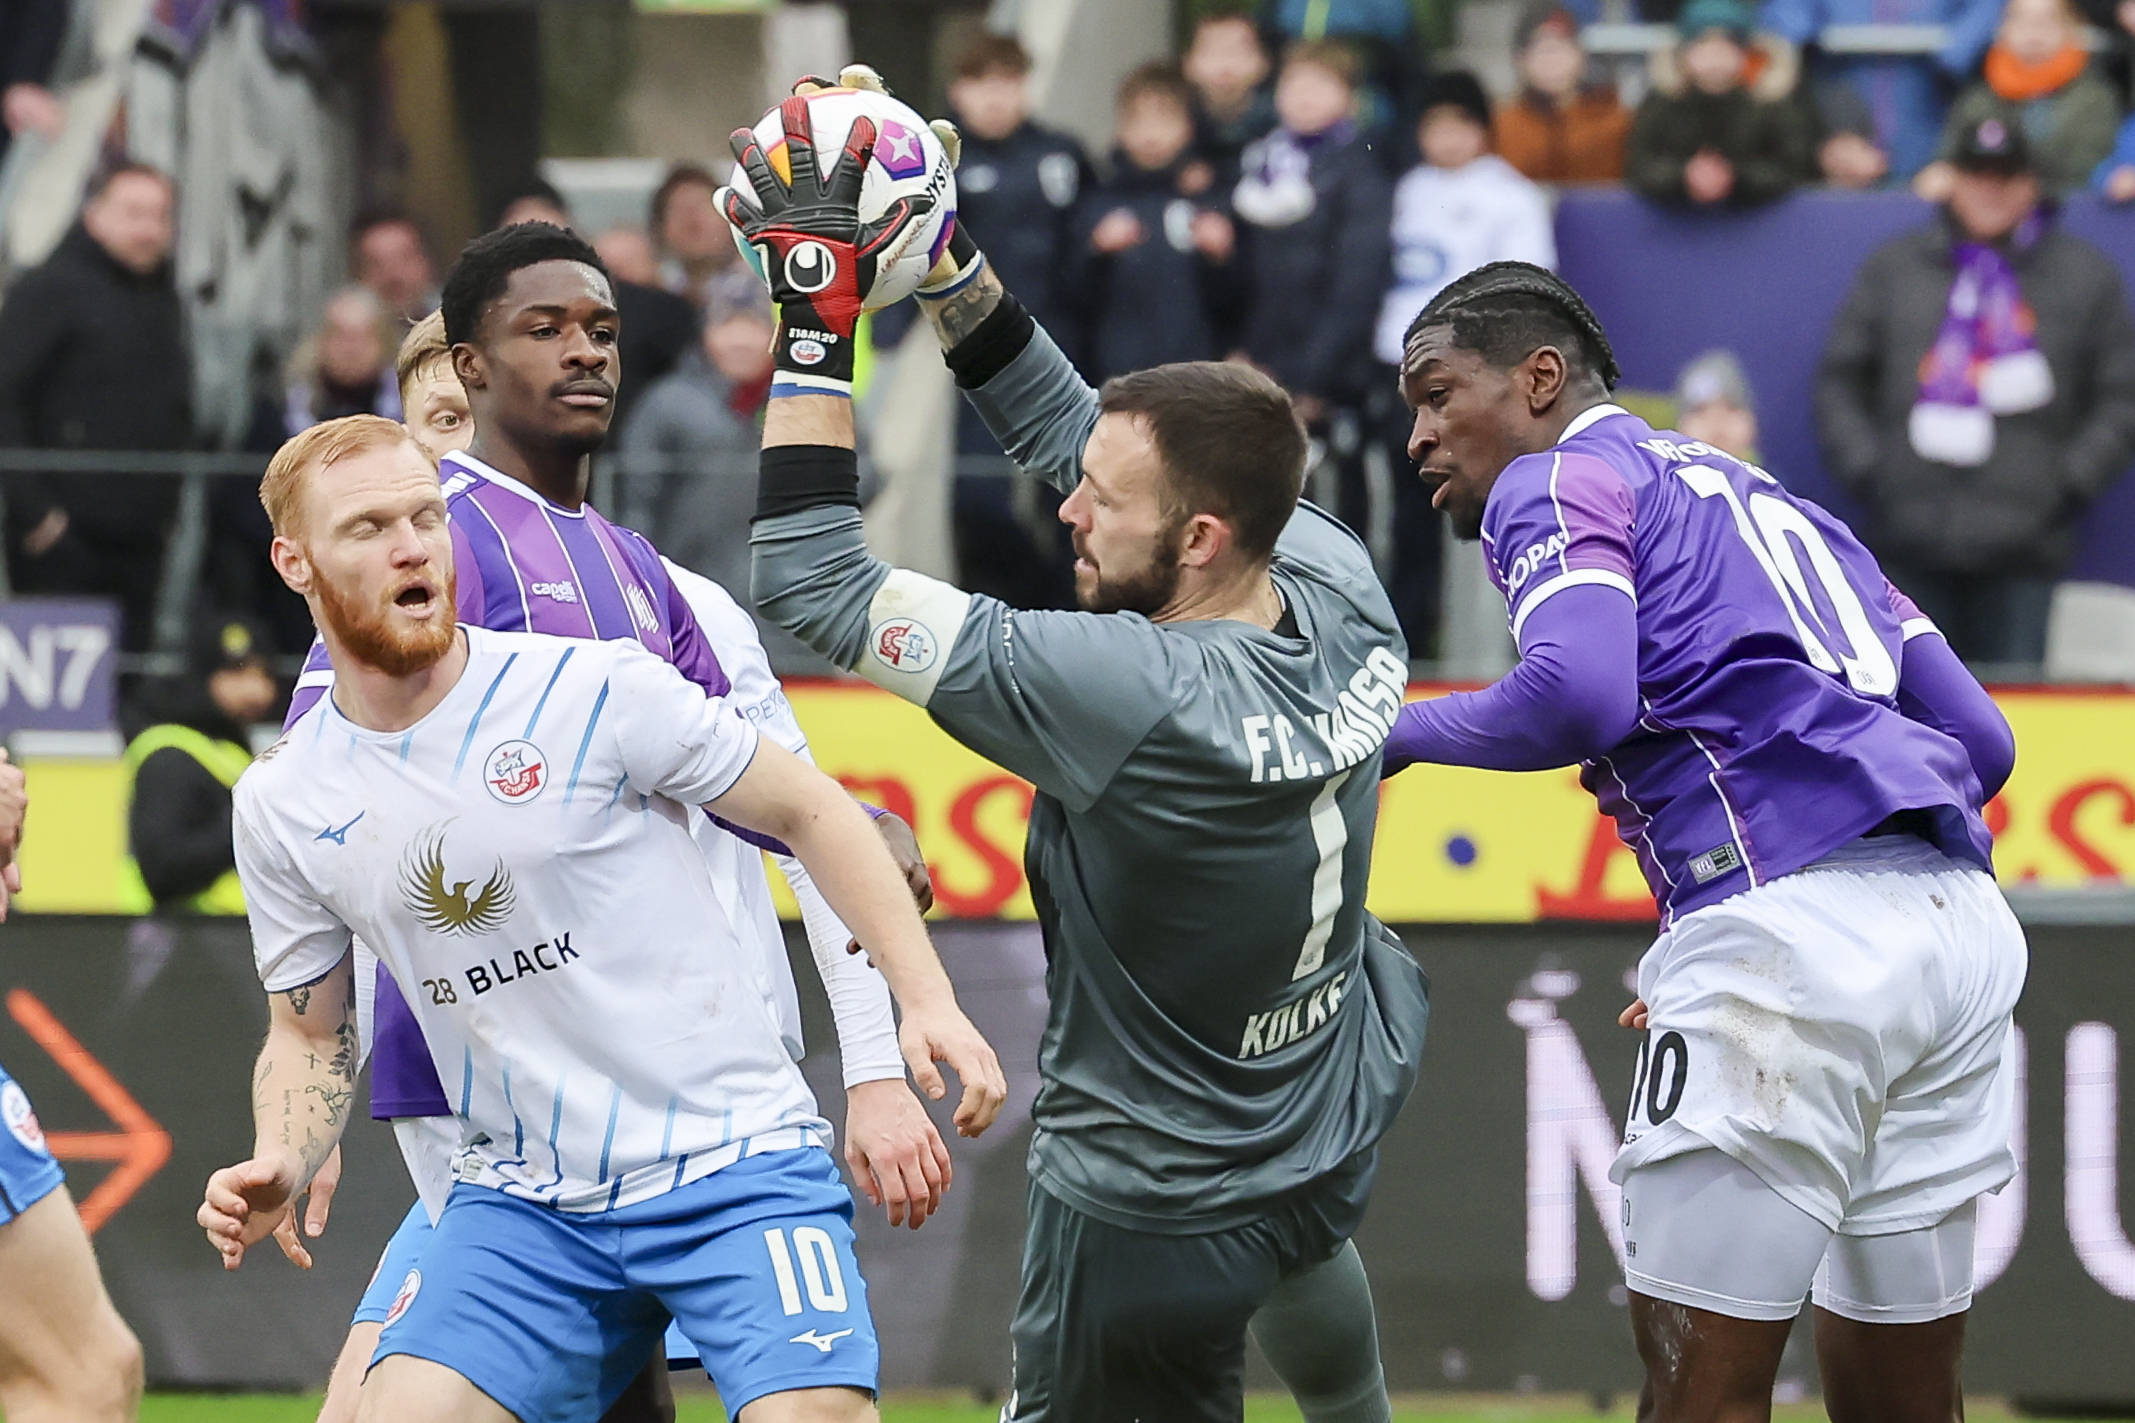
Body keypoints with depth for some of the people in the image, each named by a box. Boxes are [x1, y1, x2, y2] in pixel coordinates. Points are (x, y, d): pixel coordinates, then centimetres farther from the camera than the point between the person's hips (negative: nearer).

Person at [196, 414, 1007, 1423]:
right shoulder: (282, 805, 3)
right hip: (521, 1206, 3)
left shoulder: (596, 688, -8)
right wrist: (278, 1167, -4)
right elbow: (311, 1034, 16)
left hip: (735, 1160, -3)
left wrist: (927, 999, -8)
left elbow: (808, 812, 1)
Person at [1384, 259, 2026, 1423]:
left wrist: (1402, 732, 3)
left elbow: (1581, 692, -14)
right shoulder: (1764, 495, 31)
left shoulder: (1559, 479, 7)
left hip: (1788, 923, -8)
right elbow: (1979, 740, 26)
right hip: (1960, 921, 8)